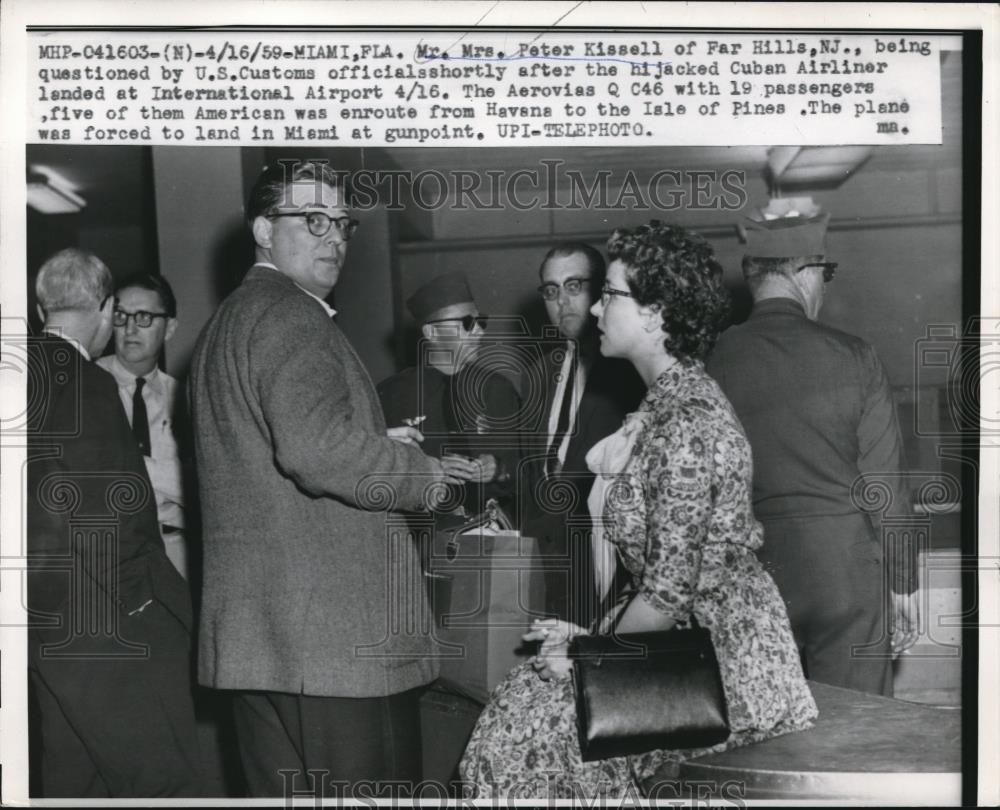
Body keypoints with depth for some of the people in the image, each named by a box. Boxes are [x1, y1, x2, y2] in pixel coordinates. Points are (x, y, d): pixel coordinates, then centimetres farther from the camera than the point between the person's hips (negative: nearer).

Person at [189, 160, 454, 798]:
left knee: (283, 792, 13)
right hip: (335, 633, -10)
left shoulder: (224, 324, 22)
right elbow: (317, 447, -26)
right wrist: (425, 477, -11)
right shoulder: (293, 317, -10)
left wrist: (372, 448, 18)